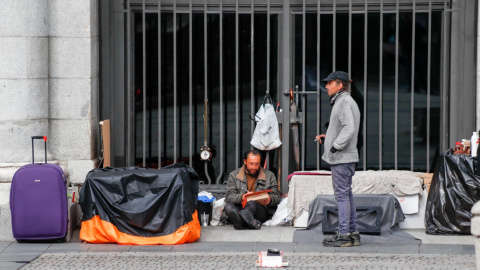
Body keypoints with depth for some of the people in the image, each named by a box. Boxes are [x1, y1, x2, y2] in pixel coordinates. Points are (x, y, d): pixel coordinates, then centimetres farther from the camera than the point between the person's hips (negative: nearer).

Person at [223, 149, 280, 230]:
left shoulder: (269, 176, 16)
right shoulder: (234, 175, 15)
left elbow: (276, 197, 13)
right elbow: (228, 197, 3)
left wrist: (270, 199, -13)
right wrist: (241, 197, -19)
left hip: (261, 210, -2)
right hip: (239, 208, 2)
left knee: (252, 204, -37)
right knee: (228, 207, -33)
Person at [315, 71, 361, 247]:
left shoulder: (344, 102, -13)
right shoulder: (342, 102, 20)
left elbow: (349, 129, -25)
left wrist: (335, 147, -20)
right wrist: (326, 138, 13)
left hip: (342, 158, -11)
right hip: (344, 158, 11)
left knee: (342, 195, -9)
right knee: (346, 194, 12)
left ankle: (344, 235, -8)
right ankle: (352, 233, 16)